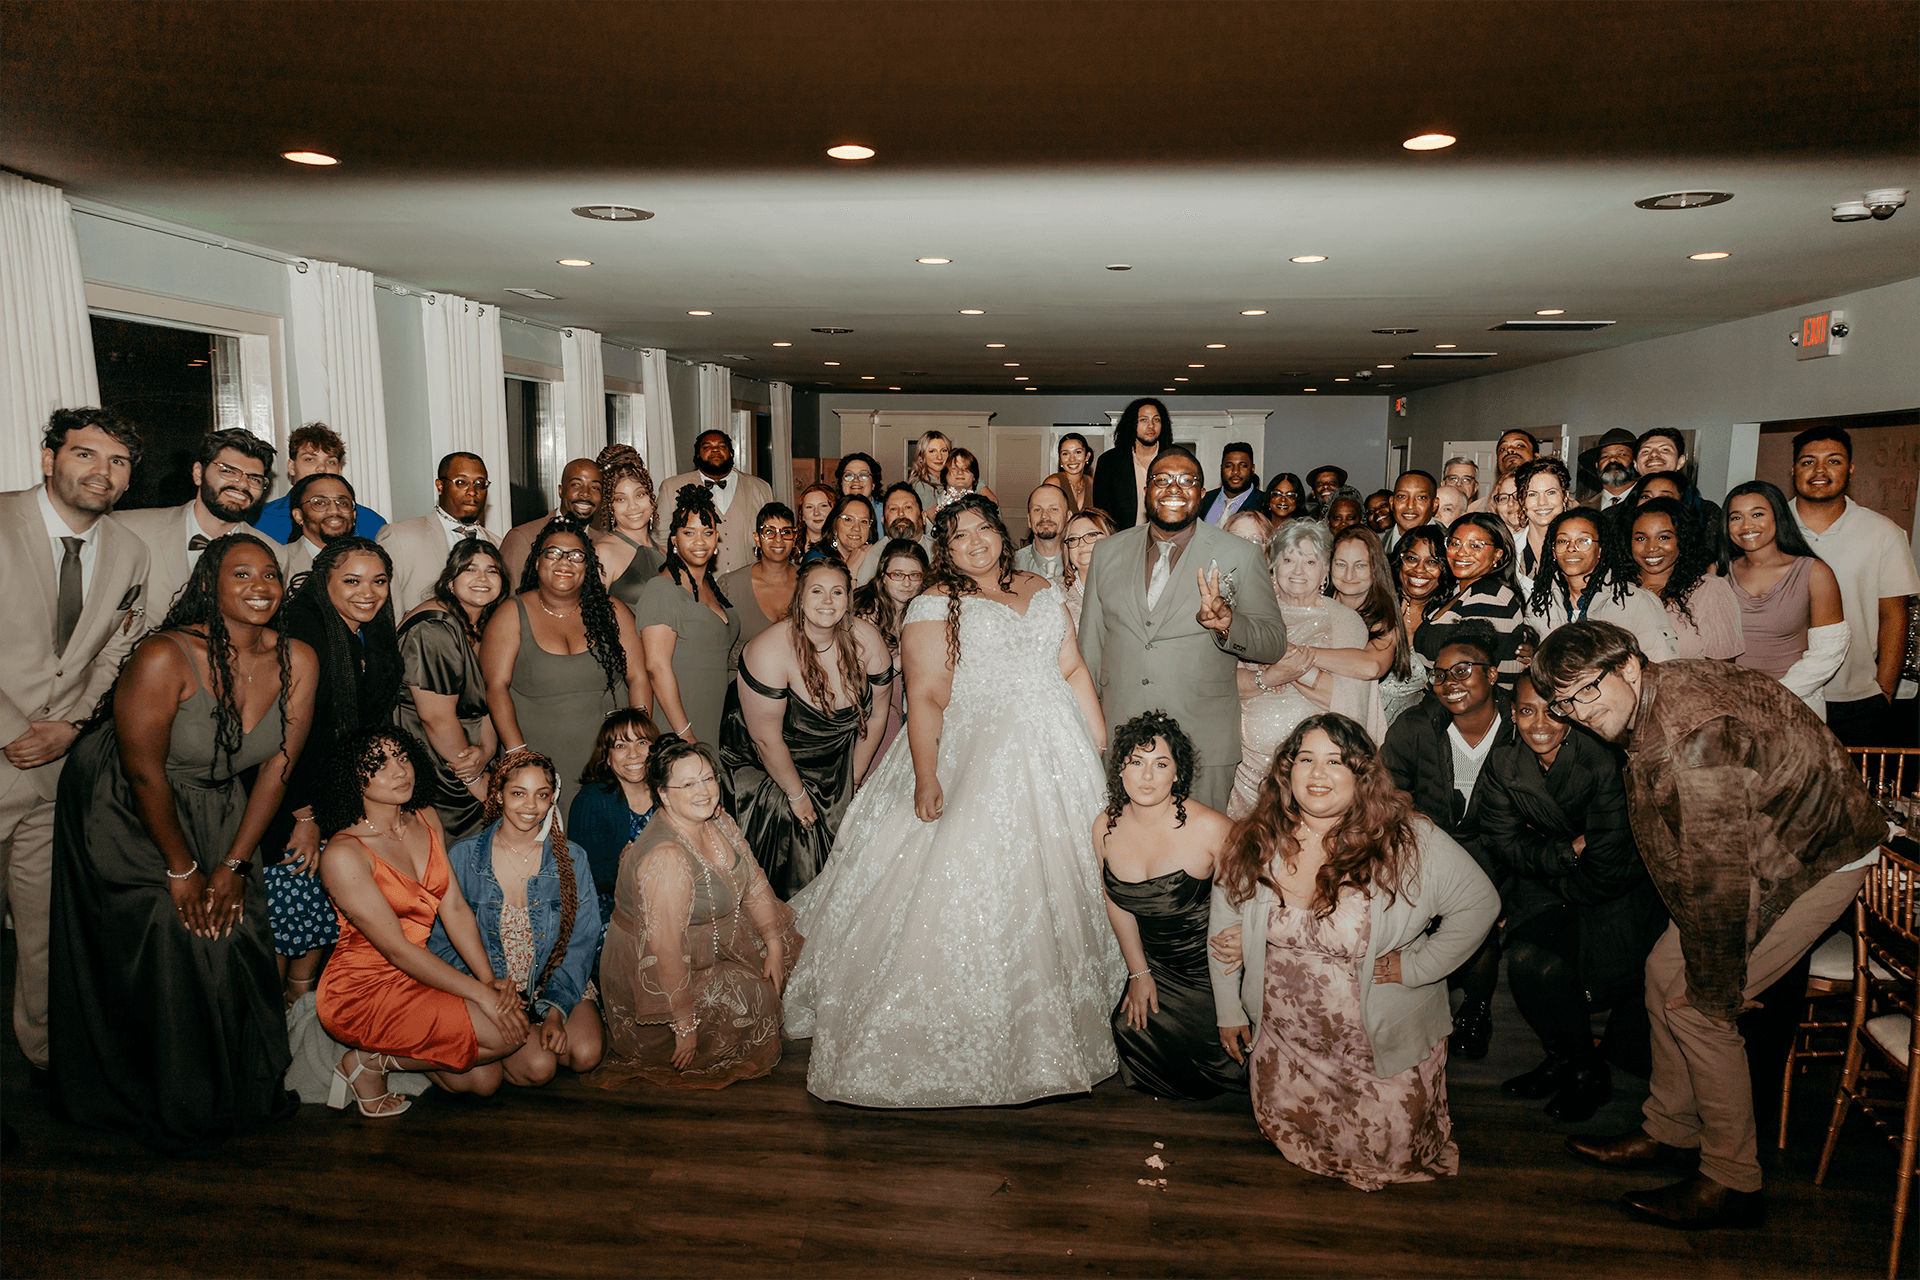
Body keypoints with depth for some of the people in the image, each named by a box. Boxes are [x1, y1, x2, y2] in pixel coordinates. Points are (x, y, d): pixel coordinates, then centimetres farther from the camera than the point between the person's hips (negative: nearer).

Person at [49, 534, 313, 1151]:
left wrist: (233, 864, -8)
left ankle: (247, 1091, 18)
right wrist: (182, 870, -13)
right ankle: (178, 1114, 13)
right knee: (174, 939, -8)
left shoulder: (296, 660, -12)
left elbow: (277, 767, -7)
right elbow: (145, 772, -20)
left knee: (234, 929, -4)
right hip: (122, 815, -4)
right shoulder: (166, 657, -26)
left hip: (214, 811, 4)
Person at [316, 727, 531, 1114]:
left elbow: (455, 908, 1)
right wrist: (480, 993, -22)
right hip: (363, 990, -7)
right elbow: (397, 949, -21)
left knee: (484, 1080, -3)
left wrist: (491, 980, -11)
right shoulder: (344, 854, -20)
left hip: (415, 976, 7)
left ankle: (391, 1049, 16)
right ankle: (372, 1062, -2)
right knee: (509, 1034, -19)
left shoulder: (425, 819, 3)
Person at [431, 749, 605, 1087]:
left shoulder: (572, 859, -1)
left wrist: (556, 1009, -16)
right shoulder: (464, 857, -5)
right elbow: (441, 941, -2)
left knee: (585, 1054, -23)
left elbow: (583, 942, -3)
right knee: (537, 1067, -24)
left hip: (557, 982, 2)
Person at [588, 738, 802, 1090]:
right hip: (653, 977, -8)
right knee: (753, 998, -14)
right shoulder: (666, 858, -33)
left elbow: (754, 883, 6)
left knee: (786, 942, 6)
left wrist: (775, 945, 0)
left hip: (708, 948, 9)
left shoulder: (717, 820, -6)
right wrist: (684, 1024, -26)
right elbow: (666, 951, -31)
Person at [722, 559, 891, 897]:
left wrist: (854, 779, 4)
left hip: (833, 764, 4)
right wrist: (796, 794, -11)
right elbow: (767, 738, -21)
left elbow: (876, 714, -2)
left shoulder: (865, 639, -15)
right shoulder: (770, 651, -28)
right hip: (767, 765, -4)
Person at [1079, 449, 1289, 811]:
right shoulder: (1108, 552, 8)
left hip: (1203, 749, -2)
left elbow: (1275, 643, -2)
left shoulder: (1239, 557, 0)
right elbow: (1090, 645, 13)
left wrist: (1227, 623, -22)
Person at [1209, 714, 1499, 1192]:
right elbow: (1225, 924, 3)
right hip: (1284, 1035, 3)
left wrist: (1416, 965, -12)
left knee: (1387, 1150, 3)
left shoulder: (1409, 842, -19)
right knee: (1281, 1125, 9)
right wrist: (1228, 1009, 8)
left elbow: (1480, 903, -9)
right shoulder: (1253, 841, -9)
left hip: (1382, 1037, -2)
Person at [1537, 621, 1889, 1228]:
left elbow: (1718, 878, -28)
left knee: (1695, 1004, -9)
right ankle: (1670, 1131, 25)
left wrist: (1713, 991, -16)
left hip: (1819, 858, -9)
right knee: (1666, 972, 9)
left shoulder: (1692, 734, -33)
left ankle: (1732, 1182, 6)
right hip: (1760, 846, 9)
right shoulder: (1652, 705, -2)